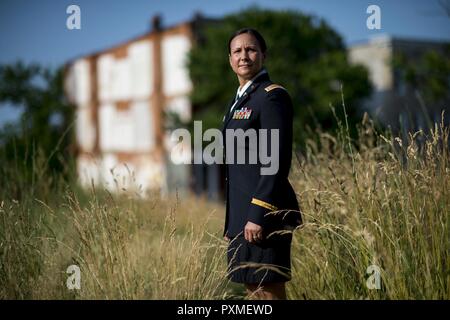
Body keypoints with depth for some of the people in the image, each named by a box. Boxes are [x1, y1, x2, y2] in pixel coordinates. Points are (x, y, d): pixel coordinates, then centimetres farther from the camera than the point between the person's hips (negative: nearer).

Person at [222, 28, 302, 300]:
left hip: (264, 213, -9)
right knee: (253, 290, 14)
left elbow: (277, 162, -18)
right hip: (242, 212, 9)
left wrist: (258, 215, -22)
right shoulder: (240, 100, 17)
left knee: (269, 291, -2)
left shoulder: (272, 96, -11)